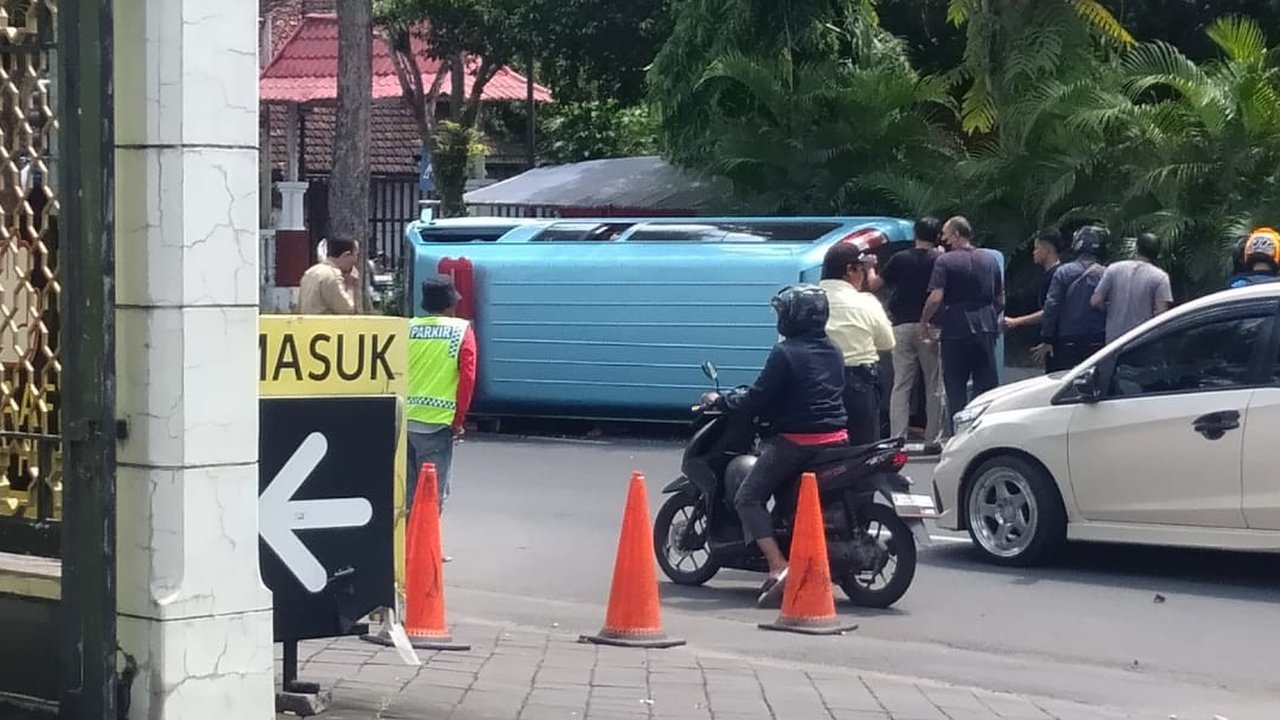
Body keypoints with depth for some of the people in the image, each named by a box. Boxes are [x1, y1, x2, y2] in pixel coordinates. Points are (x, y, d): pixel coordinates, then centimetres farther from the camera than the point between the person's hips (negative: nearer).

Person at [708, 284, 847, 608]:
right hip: (836, 438, 8)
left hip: (797, 440, -8)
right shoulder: (832, 351, 12)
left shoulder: (785, 353, -12)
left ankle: (778, 567, -18)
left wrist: (721, 400, 3)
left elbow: (758, 399, -13)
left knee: (748, 498, -3)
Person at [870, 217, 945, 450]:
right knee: (933, 386, 6)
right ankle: (932, 440, 5)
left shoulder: (900, 259, 2)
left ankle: (897, 438, -5)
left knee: (901, 385, 3)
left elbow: (874, 285, 4)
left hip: (902, 326, 1)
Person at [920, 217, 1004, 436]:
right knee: (987, 385, 9)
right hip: (986, 329, 4)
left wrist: (924, 322, -3)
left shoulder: (945, 261, -8)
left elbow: (936, 298, -16)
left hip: (956, 330, -4)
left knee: (956, 389, 3)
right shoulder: (989, 260, 9)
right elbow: (1000, 300, 13)